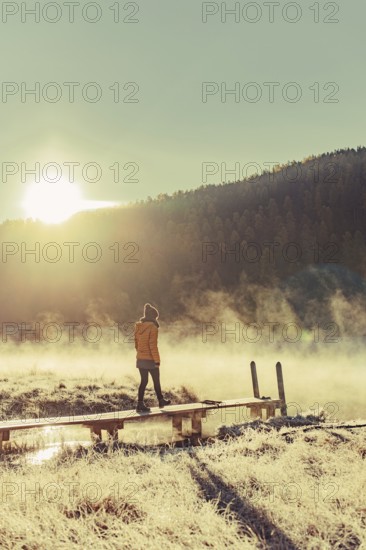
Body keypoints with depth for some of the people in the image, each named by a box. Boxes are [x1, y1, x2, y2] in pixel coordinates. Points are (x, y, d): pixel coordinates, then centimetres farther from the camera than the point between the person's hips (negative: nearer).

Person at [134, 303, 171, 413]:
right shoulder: (153, 327, -15)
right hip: (150, 359, -6)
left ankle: (140, 404, 8)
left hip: (140, 359, 6)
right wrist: (157, 360, -14)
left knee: (143, 381, 11)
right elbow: (153, 345, -18)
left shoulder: (138, 327, 6)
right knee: (156, 381, 11)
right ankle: (161, 401, 26)